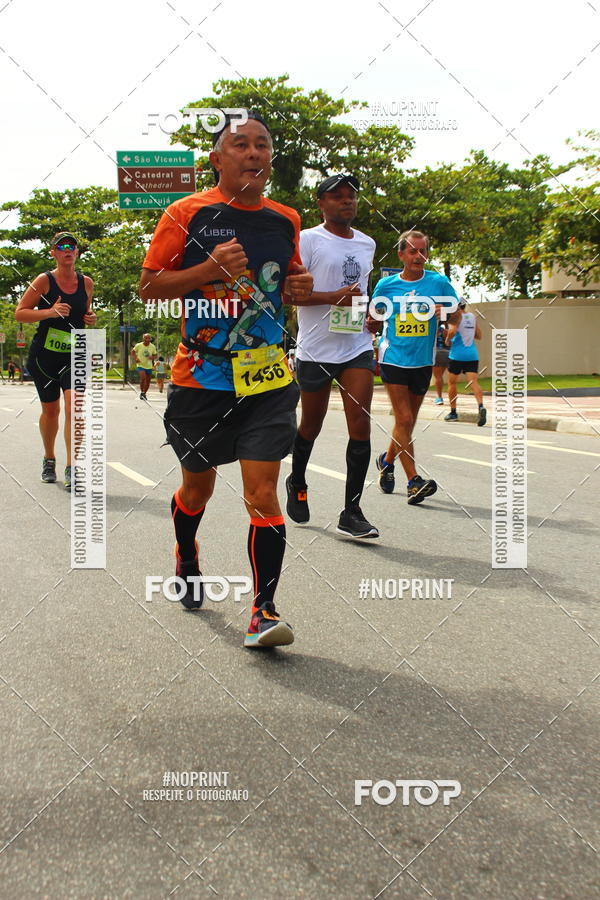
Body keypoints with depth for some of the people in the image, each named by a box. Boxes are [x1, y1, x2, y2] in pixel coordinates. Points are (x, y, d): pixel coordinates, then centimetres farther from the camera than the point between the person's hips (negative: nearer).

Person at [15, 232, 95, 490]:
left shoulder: (86, 283, 5)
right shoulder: (44, 280, -6)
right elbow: (19, 313, -6)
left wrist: (90, 317, 1)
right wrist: (50, 312, -20)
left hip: (74, 355, 2)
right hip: (43, 355, -1)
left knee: (73, 405, -17)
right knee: (50, 410, 9)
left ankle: (71, 468, -14)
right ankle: (49, 459, 33)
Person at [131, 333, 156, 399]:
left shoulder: (153, 347, -1)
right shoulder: (138, 345, -8)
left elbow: (155, 355, 10)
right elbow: (133, 352, 7)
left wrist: (152, 357, -14)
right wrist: (135, 358, -10)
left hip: (149, 366, 4)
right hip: (141, 365, -4)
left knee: (148, 381, 7)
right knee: (143, 377, -24)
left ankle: (144, 394, 27)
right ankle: (142, 392, -7)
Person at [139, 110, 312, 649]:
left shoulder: (286, 220, 9)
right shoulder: (187, 214, -3)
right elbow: (148, 287, -4)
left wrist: (300, 287, 1)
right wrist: (209, 267, -18)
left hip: (267, 378, 1)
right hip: (199, 377, -1)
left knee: (262, 493, -10)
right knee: (198, 486, 16)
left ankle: (263, 612, -4)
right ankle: (187, 562, 46)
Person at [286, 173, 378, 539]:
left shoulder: (367, 244, 15)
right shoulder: (308, 240, -4)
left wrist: (371, 312, 13)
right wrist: (333, 297, -22)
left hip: (358, 347, 4)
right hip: (317, 348, -4)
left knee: (361, 424, -9)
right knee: (311, 426, 10)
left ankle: (351, 512, -6)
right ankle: (297, 483, 39)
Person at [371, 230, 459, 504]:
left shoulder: (439, 282, 1)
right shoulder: (385, 285, 1)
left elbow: (458, 316, 3)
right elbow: (373, 319, 14)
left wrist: (447, 312, -17)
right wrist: (370, 323, -6)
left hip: (423, 362, 2)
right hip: (393, 359, -2)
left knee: (408, 421, 13)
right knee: (404, 419, -11)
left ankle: (387, 460, 38)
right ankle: (413, 481, -9)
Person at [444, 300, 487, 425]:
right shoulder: (473, 316, 13)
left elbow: (452, 331, -23)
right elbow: (479, 336, 17)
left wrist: (447, 340, -4)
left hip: (457, 355, -4)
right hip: (472, 355, 4)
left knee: (451, 383, 11)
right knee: (473, 382, -6)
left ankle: (453, 412, 17)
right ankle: (481, 406, -31)